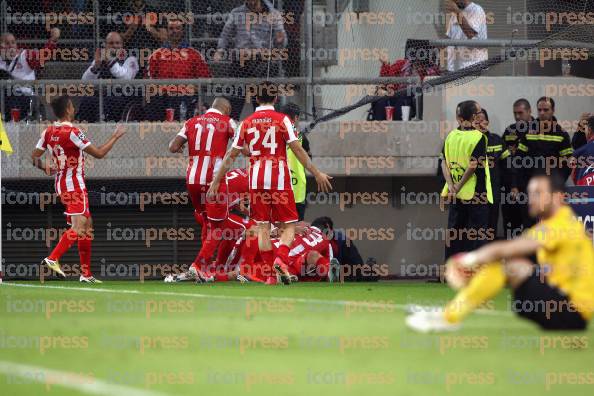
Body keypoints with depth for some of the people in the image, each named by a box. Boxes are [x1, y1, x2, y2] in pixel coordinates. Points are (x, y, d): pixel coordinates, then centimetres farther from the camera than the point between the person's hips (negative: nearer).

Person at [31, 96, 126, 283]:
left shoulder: (48, 132, 6)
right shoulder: (72, 132, -17)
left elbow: (34, 158, 8)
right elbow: (99, 153, -13)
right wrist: (115, 137, -3)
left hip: (61, 184, 9)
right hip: (74, 185, -9)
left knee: (87, 224, 14)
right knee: (79, 227, -16)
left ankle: (86, 273, 13)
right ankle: (53, 259, -30)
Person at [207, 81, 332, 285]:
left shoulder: (247, 123, 8)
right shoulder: (282, 120, -1)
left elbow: (231, 155, 10)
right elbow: (297, 149, -6)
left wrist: (216, 180, 17)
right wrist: (316, 173, -2)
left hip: (256, 178, 3)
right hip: (279, 177, -3)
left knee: (263, 226, 8)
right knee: (288, 226, 3)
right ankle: (280, 259, -22)